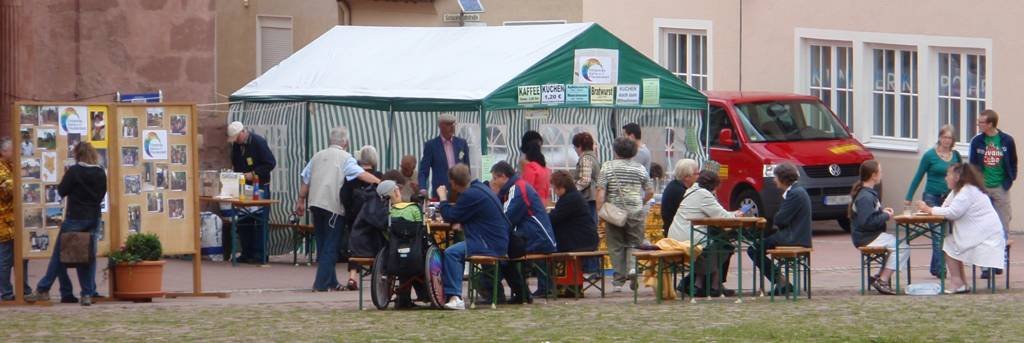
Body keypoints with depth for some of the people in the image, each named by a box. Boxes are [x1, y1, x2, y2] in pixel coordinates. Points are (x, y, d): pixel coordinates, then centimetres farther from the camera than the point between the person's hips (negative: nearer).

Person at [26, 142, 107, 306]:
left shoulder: (74, 171, -13)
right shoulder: (101, 173, 1)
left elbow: (62, 191, -6)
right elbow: (102, 194, 10)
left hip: (75, 219, -4)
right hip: (94, 219, 4)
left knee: (59, 255, 4)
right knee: (89, 255, 7)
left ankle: (43, 290, 7)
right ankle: (88, 293, 2)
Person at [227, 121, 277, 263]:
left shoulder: (258, 142, -12)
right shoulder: (236, 145, 8)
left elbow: (270, 163, -13)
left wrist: (254, 174, -17)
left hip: (259, 186, -7)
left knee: (259, 222, -6)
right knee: (243, 222, 5)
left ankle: (259, 254, -3)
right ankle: (246, 253, 11)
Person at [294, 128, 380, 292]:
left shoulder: (318, 156, 14)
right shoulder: (345, 158, -4)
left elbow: (305, 180, 15)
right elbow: (362, 174, -17)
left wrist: (301, 201, 23)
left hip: (315, 203, 6)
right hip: (333, 205, -6)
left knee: (322, 245, 14)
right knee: (331, 247, -2)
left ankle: (331, 282, 20)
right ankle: (322, 283, -9)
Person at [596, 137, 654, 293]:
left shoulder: (607, 167, -1)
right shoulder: (640, 168, 5)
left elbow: (601, 191, -8)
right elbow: (650, 192, 7)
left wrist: (599, 211, -5)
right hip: (635, 212, 1)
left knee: (616, 246, 5)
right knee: (634, 243, 11)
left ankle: (618, 280, 5)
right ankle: (632, 267, -16)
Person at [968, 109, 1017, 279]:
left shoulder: (1006, 141, -1)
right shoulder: (976, 141, 1)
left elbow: (1013, 163, 9)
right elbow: (972, 164, 4)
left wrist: (1010, 180, -2)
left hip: (1000, 189, 0)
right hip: (982, 189, 0)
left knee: (1002, 227, 3)